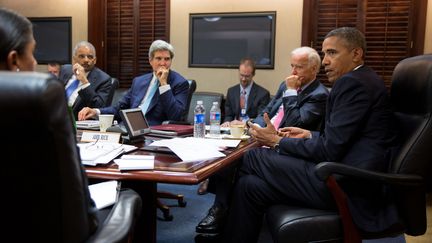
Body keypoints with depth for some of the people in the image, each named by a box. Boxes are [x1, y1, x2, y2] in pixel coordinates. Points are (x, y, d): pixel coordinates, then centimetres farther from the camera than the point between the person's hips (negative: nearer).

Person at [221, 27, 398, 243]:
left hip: (346, 185, -9)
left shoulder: (351, 82, -14)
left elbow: (329, 150, -18)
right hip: (347, 176, 9)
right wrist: (310, 135, 14)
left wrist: (277, 141, -7)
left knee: (253, 158, -2)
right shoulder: (364, 80, 17)